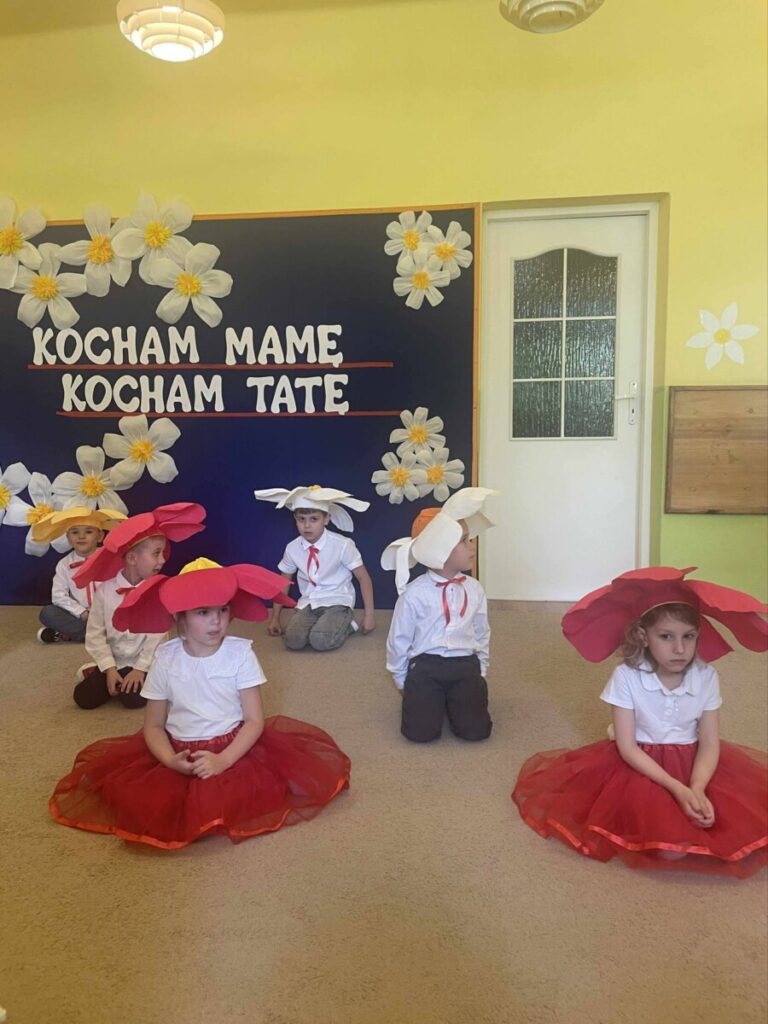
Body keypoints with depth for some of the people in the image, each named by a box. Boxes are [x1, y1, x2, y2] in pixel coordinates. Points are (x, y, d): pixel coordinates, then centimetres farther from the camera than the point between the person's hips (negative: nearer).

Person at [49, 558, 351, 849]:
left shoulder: (240, 653, -11)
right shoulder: (166, 658, -7)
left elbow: (254, 720, -9)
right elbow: (153, 725, 0)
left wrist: (224, 760, -24)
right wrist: (170, 760, -20)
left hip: (235, 749, -1)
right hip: (180, 753, 1)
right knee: (126, 786, -18)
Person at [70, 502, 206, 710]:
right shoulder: (105, 589, -10)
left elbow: (157, 635, -13)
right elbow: (95, 633, -9)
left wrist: (140, 668, -17)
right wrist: (109, 668, -15)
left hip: (142, 663, -1)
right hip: (113, 662, 1)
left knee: (133, 698, -23)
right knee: (84, 698, -10)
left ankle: (136, 677, 10)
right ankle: (100, 672, 20)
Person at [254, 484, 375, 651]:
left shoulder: (342, 545, -14)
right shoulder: (292, 548, -4)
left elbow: (364, 578, -7)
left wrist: (369, 615, -9)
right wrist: (275, 617, 8)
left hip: (337, 601, -3)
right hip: (308, 602, 3)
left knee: (321, 641, -30)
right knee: (293, 641, -24)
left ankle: (345, 624, 1)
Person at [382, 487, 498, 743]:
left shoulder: (474, 589, 3)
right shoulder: (414, 594, -10)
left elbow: (482, 634, 16)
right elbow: (398, 640, 0)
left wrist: (479, 671, 15)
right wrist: (403, 682, 7)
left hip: (465, 664, 3)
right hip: (426, 665, -3)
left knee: (475, 730, -14)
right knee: (420, 731, -18)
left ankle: (453, 699, 18)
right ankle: (419, 694, 15)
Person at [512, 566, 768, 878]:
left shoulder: (706, 677, -11)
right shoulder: (626, 676, -19)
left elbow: (710, 745, -8)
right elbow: (627, 746, -16)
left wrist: (697, 790, -27)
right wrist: (677, 789, -25)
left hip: (691, 762, 4)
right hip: (641, 764, -4)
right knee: (669, 847, -23)